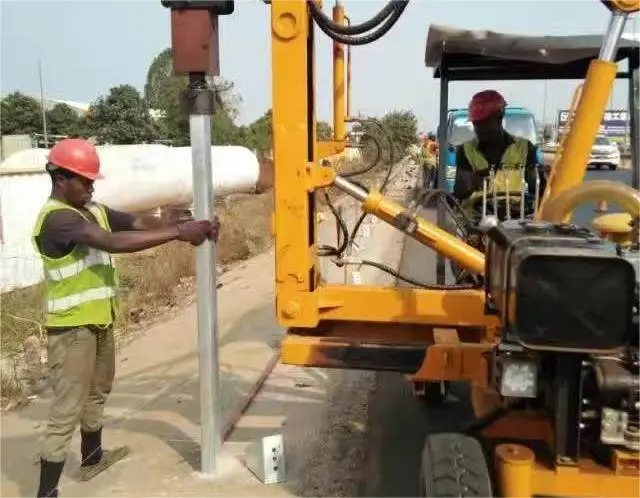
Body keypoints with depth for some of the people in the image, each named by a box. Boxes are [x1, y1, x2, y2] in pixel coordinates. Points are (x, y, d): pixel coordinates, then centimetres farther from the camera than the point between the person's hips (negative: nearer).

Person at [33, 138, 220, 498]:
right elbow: (114, 242, -33)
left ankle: (93, 458, 44)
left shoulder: (94, 211, 9)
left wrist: (189, 226, -18)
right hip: (72, 329, -9)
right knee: (67, 410, -5)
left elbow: (141, 223, -2)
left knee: (97, 392, 24)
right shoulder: (57, 218, -20)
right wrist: (178, 233, -34)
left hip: (99, 322, 9)